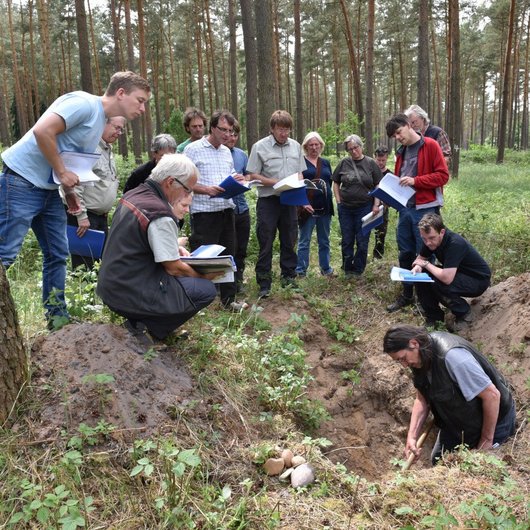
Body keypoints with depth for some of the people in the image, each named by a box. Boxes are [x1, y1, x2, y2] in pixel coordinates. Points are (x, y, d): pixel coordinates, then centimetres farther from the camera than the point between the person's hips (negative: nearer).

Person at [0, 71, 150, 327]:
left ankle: (57, 317, 19)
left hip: (49, 189, 9)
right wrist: (63, 173, -19)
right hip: (21, 182, -9)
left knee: (57, 255, 10)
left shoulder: (100, 120, 14)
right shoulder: (84, 103, -15)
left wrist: (69, 190, 6)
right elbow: (42, 131, -26)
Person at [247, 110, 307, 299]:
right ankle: (264, 284, 8)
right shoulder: (260, 147, -5)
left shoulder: (295, 146, 10)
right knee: (265, 244, 0)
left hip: (289, 200, 4)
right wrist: (275, 183, -18)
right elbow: (253, 175, -6)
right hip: (268, 200, -4)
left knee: (289, 241, 12)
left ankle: (289, 277, 26)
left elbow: (300, 172, 16)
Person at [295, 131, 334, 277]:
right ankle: (300, 271, 5)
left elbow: (330, 183, 18)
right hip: (308, 208, -5)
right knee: (304, 241, 0)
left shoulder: (326, 163, 15)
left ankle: (326, 268, 22)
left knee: (324, 241, 12)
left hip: (325, 208, 5)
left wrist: (330, 203, 7)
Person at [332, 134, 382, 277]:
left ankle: (358, 271, 17)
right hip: (345, 208, 2)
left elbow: (378, 185, 0)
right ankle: (347, 270, 21)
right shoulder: (344, 163, 2)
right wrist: (339, 201, 3)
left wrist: (376, 204, -7)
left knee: (362, 242, 4)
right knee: (347, 241, 9)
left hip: (364, 207, -2)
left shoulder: (370, 163, -1)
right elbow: (336, 183, 11)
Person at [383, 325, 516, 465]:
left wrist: (486, 440, -20)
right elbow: (422, 398, -2)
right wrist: (412, 437, -13)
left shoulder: (451, 356, -39)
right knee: (438, 462, 15)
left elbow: (492, 395, -32)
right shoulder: (421, 358, -12)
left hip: (493, 418, -7)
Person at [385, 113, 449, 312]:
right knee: (405, 254, 11)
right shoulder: (401, 152, 16)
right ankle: (407, 295, 22)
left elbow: (443, 175, -11)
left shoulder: (430, 146, -5)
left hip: (425, 209, -7)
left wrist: (415, 181, -19)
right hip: (405, 209, 7)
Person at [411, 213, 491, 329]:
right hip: (458, 275, 8)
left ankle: (463, 312, -5)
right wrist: (417, 267, -19)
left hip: (479, 280, -8)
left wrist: (426, 264, -25)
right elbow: (420, 258, 6)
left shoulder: (455, 243, -34)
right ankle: (434, 317, 3)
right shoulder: (431, 240, -10)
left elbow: (446, 278, -42)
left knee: (438, 283, -32)